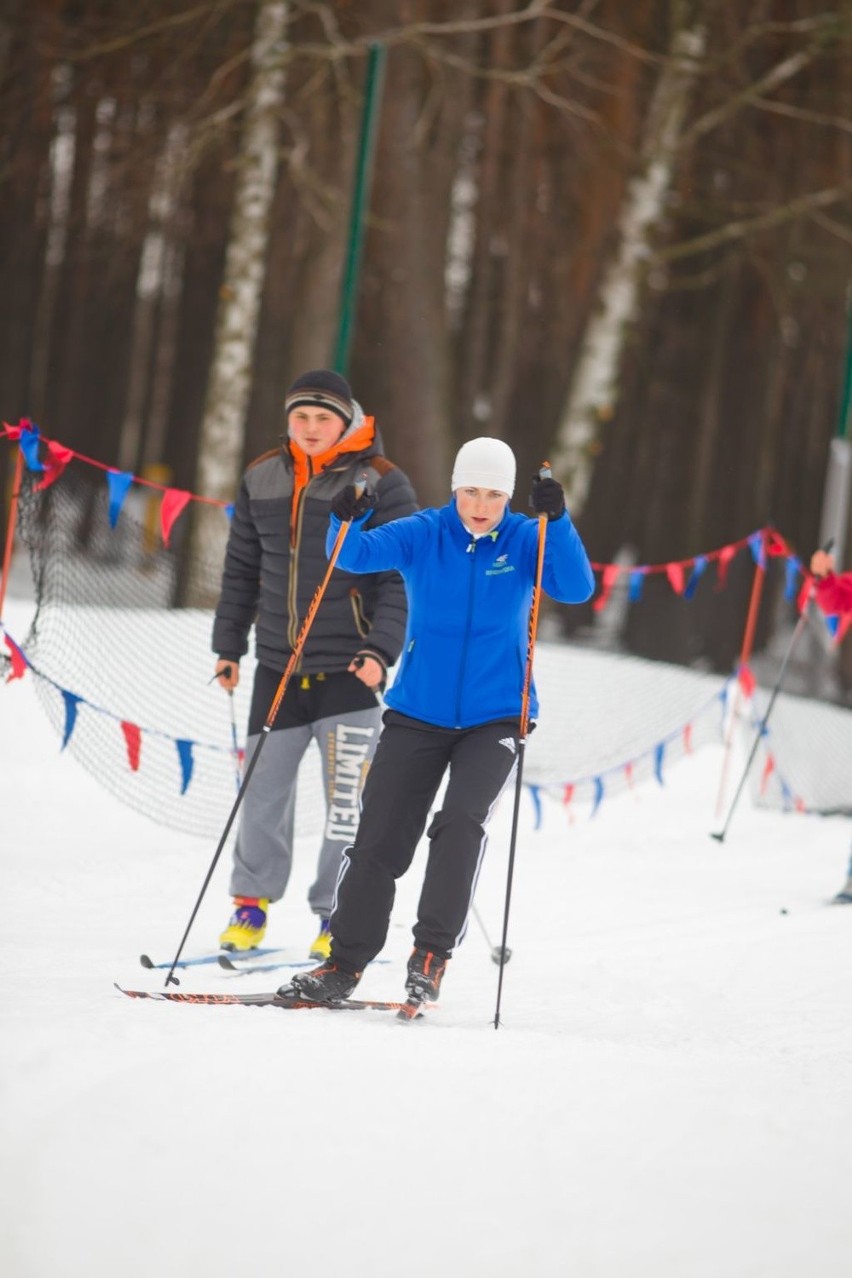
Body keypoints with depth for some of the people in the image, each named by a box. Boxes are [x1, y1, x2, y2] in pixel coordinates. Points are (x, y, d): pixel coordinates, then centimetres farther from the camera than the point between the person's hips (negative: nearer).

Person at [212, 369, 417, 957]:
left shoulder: (382, 484, -6)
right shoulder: (263, 479, 6)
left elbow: (402, 579, -7)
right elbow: (242, 568, 16)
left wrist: (381, 650, -17)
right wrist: (229, 645, 15)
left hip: (350, 667, -4)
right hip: (279, 665, 4)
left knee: (345, 798, -3)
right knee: (265, 791, 7)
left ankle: (339, 918, 9)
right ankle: (251, 904, 22)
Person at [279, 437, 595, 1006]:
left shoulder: (525, 541, -4)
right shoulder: (423, 534, -3)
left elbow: (576, 588, -18)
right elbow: (359, 555, -15)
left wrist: (558, 521, -32)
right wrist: (345, 522, -37)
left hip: (494, 718, -1)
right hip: (418, 712, 1)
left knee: (463, 820, -22)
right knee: (379, 838, 1)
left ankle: (432, 954, -12)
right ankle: (345, 963, 15)